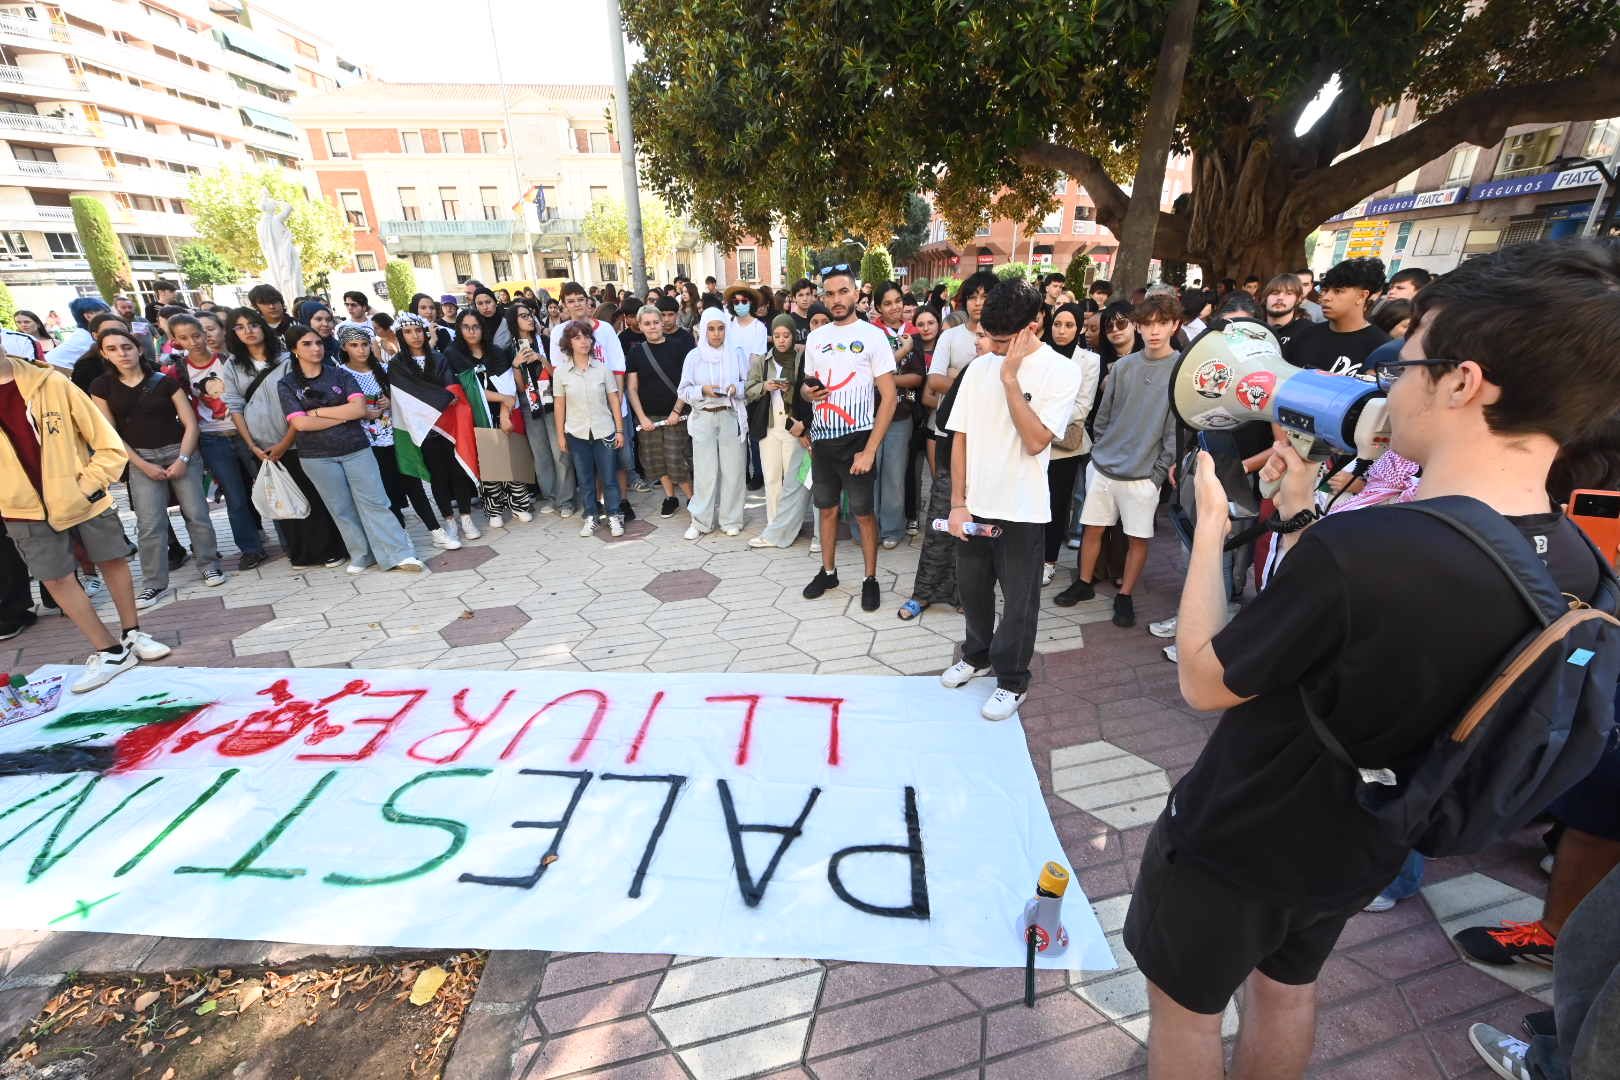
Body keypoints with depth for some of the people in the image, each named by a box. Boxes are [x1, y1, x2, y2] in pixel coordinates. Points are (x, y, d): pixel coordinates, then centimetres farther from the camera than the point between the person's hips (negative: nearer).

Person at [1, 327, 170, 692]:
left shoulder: (51, 383, -8)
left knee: (113, 562, 9)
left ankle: (132, 634, 26)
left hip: (84, 497, -2)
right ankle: (109, 651, 14)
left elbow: (109, 446, -6)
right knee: (56, 579, 4)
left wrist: (87, 486, -12)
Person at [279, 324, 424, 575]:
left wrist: (317, 412, -8)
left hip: (356, 448, 0)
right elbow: (300, 423, -9)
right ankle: (361, 556, 16)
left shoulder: (339, 374, 4)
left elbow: (359, 408, -9)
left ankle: (400, 555, -5)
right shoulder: (287, 385, 3)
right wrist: (344, 416, -8)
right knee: (341, 509, 6)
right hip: (317, 457, 0)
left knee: (374, 502, -3)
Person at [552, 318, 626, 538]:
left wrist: (619, 430, -1)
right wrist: (560, 435, 3)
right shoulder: (561, 371, -2)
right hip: (577, 433, 1)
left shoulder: (602, 368, -3)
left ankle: (614, 516, 17)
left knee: (609, 477, 4)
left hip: (604, 431, -1)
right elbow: (560, 405, 3)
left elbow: (614, 400, 0)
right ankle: (591, 517, 23)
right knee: (585, 478, 10)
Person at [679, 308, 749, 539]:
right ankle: (700, 521, 11)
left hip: (731, 417, 0)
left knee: (733, 469, 2)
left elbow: (749, 384, 7)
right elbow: (684, 391, 3)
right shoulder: (694, 356, 4)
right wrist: (703, 390, -14)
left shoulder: (736, 355, 4)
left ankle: (731, 519, 15)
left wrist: (736, 388, -13)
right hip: (703, 418, 0)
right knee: (704, 470, 1)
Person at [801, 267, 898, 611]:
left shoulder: (873, 336, -7)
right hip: (822, 439, 5)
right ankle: (828, 571, 29)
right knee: (827, 508, 14)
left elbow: (889, 397, -10)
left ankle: (870, 579, 18)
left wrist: (869, 450, -17)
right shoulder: (815, 338, 8)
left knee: (863, 513, 3)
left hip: (856, 440, -5)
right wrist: (808, 391, -6)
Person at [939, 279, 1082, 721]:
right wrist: (958, 502, -1)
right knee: (972, 588, 18)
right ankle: (977, 655, 41)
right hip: (973, 505, 4)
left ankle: (1012, 680, 27)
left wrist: (1010, 378, -20)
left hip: (1021, 510, -4)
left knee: (1018, 600, 8)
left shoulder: (1061, 371, -9)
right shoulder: (979, 367, 3)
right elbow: (960, 438, 3)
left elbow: (1036, 441, -21)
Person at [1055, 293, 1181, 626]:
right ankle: (1084, 583, 28)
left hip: (1143, 474, -3)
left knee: (1138, 538, 6)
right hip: (1103, 466, 3)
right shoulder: (1123, 366, 5)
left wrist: (1160, 471, -10)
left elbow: (1178, 427, -7)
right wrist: (1099, 450, 7)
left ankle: (1125, 595, 22)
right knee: (1092, 528, 11)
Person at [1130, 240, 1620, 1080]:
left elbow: (1204, 681, -23)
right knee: (1286, 985, 33)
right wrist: (1300, 516, -1)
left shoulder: (1359, 547, -38)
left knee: (1185, 1006, 22)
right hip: (1357, 851, 6)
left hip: (1234, 842, -6)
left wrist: (1209, 524, -14)